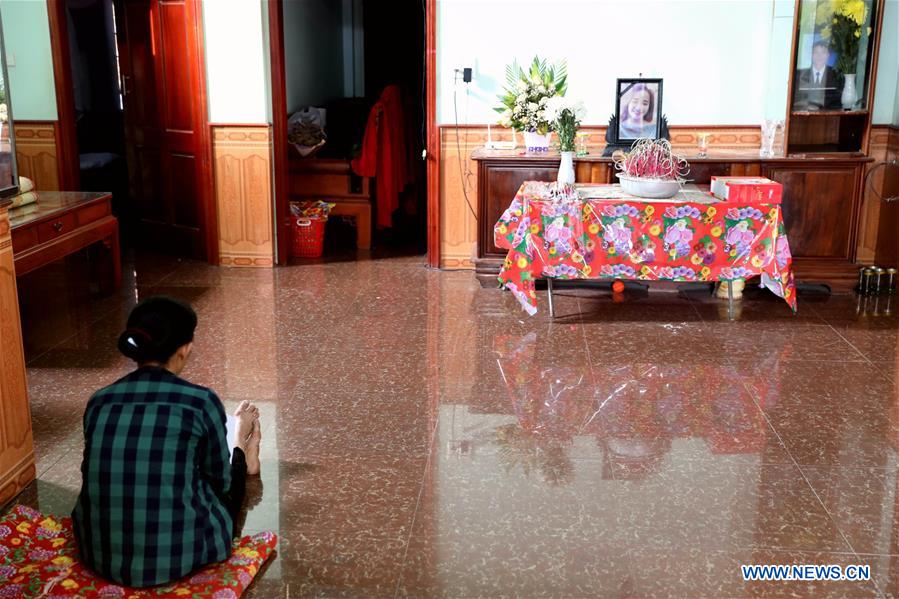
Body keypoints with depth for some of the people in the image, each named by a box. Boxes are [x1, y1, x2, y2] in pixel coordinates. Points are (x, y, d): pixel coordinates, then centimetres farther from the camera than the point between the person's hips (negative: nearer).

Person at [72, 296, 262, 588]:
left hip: (100, 555, 5)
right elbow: (220, 482, 3)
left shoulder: (99, 402, -1)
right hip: (179, 554, -4)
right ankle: (242, 456, 57)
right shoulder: (201, 402, -13)